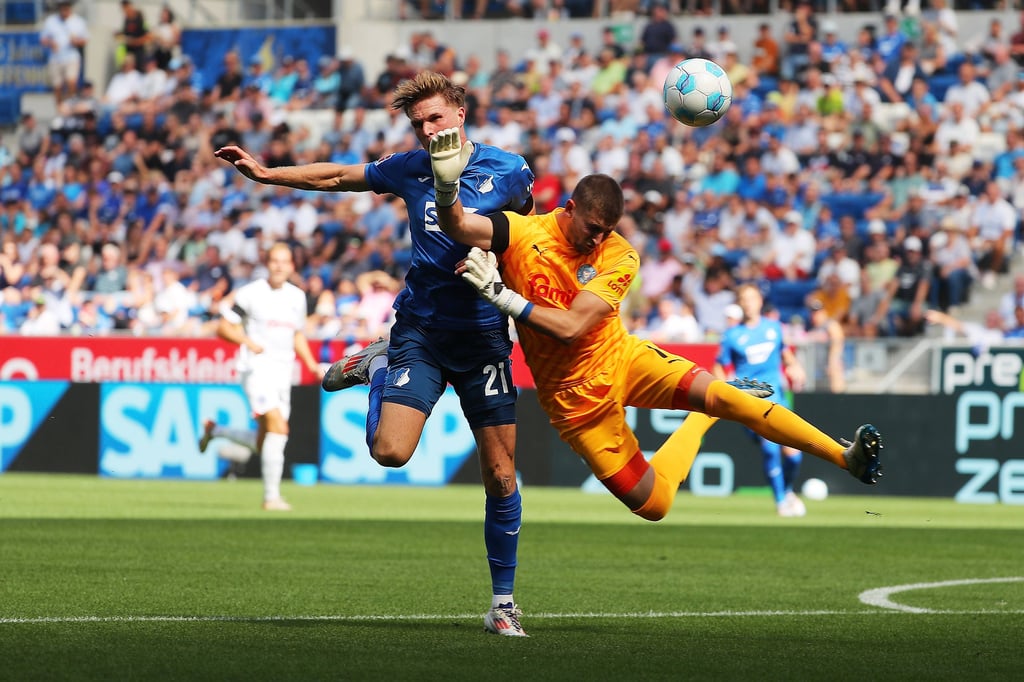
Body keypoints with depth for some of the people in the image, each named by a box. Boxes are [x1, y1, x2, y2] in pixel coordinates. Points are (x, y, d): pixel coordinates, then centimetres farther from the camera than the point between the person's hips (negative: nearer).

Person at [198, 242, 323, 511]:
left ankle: (214, 430, 31)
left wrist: (313, 366, 11)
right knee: (278, 427, -21)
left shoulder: (297, 297, 12)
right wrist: (248, 342, -18)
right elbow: (223, 328, -1)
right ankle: (271, 496, -17)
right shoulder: (250, 293, -5)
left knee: (265, 439, 7)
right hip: (257, 367, -6)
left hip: (283, 369, 6)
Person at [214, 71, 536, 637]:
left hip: (484, 334, -1)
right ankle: (379, 367, 16)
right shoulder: (410, 169, 3)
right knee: (390, 451, -18)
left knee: (500, 475, -1)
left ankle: (503, 603, 13)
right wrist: (264, 173, 12)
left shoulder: (509, 170, -2)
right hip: (420, 330, 1)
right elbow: (338, 176, 15)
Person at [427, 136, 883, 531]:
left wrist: (499, 293, -29)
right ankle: (701, 422, 25)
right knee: (653, 505, -5)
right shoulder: (522, 233, -14)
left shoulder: (618, 257, -15)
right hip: (575, 399, 0)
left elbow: (571, 326, -25)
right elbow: (455, 226, -28)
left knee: (716, 393, -28)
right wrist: (447, 182, -48)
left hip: (621, 359, 0)